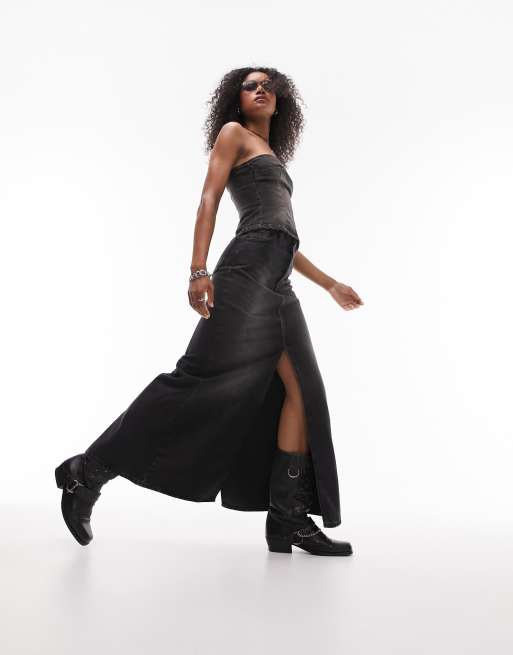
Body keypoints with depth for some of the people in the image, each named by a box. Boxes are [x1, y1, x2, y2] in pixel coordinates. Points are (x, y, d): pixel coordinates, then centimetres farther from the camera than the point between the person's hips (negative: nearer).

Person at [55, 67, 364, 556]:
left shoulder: (271, 158, 32)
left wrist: (330, 284, 30)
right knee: (207, 379, -16)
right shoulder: (233, 134, 10)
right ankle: (90, 470, -9)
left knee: (301, 388, -3)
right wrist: (199, 270, -18)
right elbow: (209, 201, -4)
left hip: (277, 284, 8)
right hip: (248, 272, -8)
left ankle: (289, 516, -4)